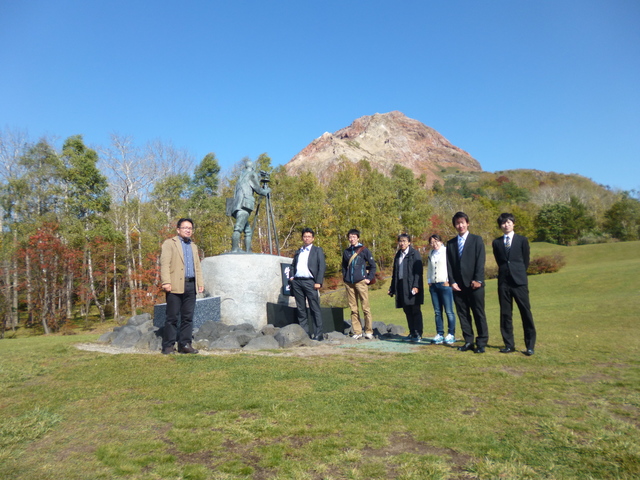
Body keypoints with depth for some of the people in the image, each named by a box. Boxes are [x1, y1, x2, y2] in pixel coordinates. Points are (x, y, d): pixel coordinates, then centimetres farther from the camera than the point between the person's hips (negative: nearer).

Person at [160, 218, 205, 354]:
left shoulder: (193, 246, 24)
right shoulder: (169, 243, 4)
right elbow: (164, 264, -5)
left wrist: (200, 283, 12)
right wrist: (166, 282, -16)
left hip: (191, 286, 6)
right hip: (176, 286, -6)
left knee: (188, 317, 5)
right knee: (172, 317, -4)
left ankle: (185, 344, 10)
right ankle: (168, 346, 3)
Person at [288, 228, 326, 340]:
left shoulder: (318, 250, 8)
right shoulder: (298, 252, 22)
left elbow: (322, 267, 0)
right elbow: (293, 265, 26)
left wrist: (318, 282, -10)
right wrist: (291, 276, 6)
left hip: (310, 282, -5)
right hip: (296, 282, 5)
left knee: (315, 309, -6)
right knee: (301, 309, 6)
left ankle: (318, 333, -3)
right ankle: (304, 332, 12)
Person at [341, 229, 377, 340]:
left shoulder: (364, 250, 3)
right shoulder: (346, 251, 14)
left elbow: (373, 265, 6)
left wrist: (369, 278, -2)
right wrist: (344, 277, 11)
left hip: (361, 282, -4)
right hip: (349, 283, 4)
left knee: (365, 307, -4)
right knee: (353, 309, 6)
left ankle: (369, 331, 6)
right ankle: (357, 332, 13)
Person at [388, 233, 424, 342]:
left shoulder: (414, 253, -1)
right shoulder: (398, 255, 18)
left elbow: (418, 271, -9)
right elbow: (395, 273, 20)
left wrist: (416, 286, -18)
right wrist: (392, 288, 17)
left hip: (412, 287, -6)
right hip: (401, 287, 6)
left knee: (415, 311, -4)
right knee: (407, 311, 8)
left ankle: (418, 334, 1)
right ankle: (412, 333, 16)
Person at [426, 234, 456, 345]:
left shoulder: (447, 251, -2)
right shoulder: (431, 253, 19)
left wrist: (448, 281, -11)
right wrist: (429, 281, 13)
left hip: (445, 284, -6)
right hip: (433, 285, 6)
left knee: (449, 311, -5)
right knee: (437, 312, 6)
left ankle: (451, 335, 2)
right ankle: (439, 335, 10)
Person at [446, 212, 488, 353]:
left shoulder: (476, 240, 5)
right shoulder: (450, 243, 13)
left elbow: (480, 261, -3)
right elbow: (449, 264, 8)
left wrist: (478, 280, -12)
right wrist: (452, 282, -2)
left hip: (474, 284, -3)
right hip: (458, 285, 3)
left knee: (479, 314, 0)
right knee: (463, 314, 5)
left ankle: (481, 343, 6)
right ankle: (468, 342, 12)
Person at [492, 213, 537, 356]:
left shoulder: (522, 240, 6)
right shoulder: (496, 242, 11)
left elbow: (526, 261, 9)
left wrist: (519, 273, 10)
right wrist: (506, 271, 9)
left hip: (519, 281, -2)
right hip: (503, 281, 2)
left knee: (526, 313, -3)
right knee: (505, 314, 4)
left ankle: (530, 346, 4)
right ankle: (509, 344, 13)